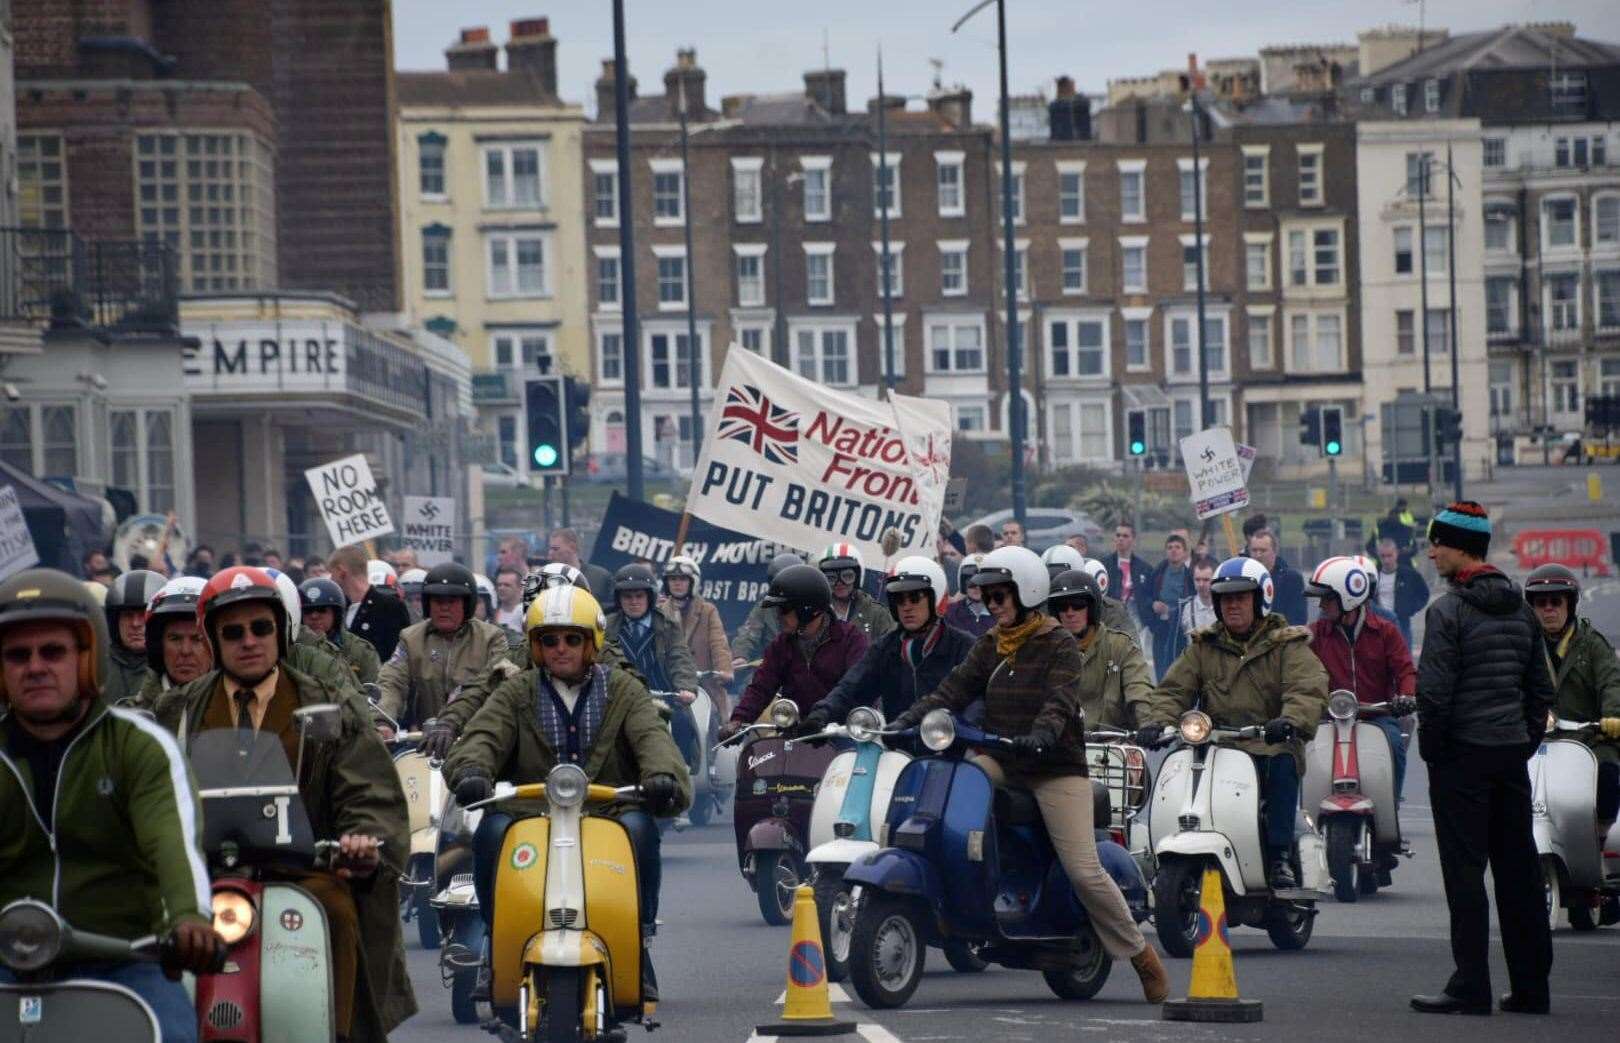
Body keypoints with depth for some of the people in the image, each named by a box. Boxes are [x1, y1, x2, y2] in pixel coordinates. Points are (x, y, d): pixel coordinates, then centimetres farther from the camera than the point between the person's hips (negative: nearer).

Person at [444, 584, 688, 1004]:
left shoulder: (623, 690, 13)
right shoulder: (516, 694, 15)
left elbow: (652, 736, -5)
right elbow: (483, 736, -3)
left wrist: (663, 775, -29)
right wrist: (470, 770, -28)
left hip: (609, 814, -1)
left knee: (639, 826, -33)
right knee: (493, 829, -30)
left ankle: (636, 948, -22)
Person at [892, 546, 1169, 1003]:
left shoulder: (1059, 645, -5)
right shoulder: (988, 647, 14)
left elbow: (1060, 703, -20)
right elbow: (952, 691, 5)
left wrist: (1040, 735, -41)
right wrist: (906, 720, -12)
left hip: (1057, 767, -5)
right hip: (1001, 763, 5)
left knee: (1084, 871, -13)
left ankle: (1142, 955, 2)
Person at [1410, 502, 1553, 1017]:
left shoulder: (1447, 610, -12)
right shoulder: (1520, 608, 11)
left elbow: (1434, 691, -17)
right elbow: (1541, 687, 15)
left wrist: (1430, 747, -5)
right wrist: (1528, 740, 18)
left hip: (1463, 753, -7)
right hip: (1513, 753, 7)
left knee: (1464, 869, -4)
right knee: (1518, 869, 10)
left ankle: (1470, 987, -5)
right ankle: (1531, 987, 12)